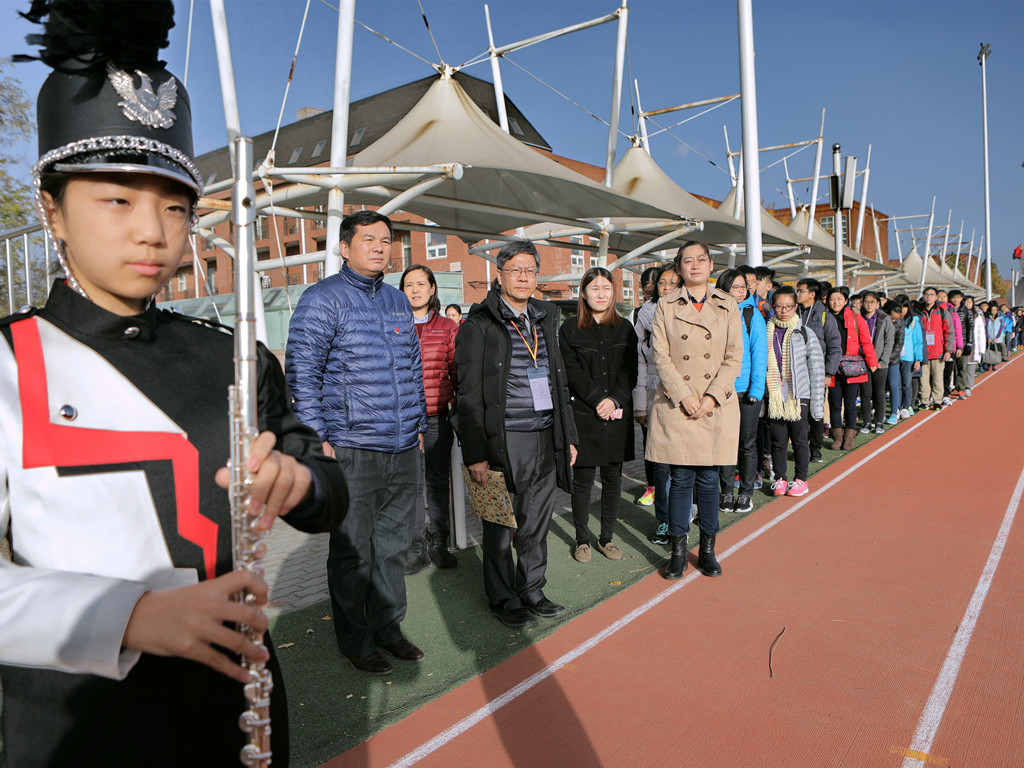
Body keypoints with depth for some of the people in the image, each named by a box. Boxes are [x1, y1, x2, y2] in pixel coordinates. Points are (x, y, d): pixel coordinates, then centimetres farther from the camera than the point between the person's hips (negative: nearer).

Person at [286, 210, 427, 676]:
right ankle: (355, 642, 21)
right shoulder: (323, 299, -5)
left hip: (403, 447, 7)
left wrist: (418, 425, 18)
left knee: (394, 544, 15)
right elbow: (301, 371, -10)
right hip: (351, 449, -6)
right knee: (353, 551, 5)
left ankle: (388, 627, 31)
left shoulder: (398, 300, 16)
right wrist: (316, 437, -14)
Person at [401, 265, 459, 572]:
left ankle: (438, 543, 21)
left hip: (438, 416, 1)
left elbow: (458, 371, 9)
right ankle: (416, 547, 11)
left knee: (438, 480, 8)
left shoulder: (448, 327, 8)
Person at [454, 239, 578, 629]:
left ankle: (532, 592, 31)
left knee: (536, 524, 15)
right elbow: (469, 395, -9)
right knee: (500, 526, 7)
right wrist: (475, 453, -14)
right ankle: (503, 600, 23)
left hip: (546, 440, 6)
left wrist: (569, 436, 16)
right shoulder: (479, 325, -6)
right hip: (503, 440, -5)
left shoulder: (545, 319, 14)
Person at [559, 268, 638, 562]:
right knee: (583, 480, 2)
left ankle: (607, 537, 21)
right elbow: (573, 372, -6)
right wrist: (598, 400, -13)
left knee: (613, 478, 8)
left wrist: (615, 400, -11)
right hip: (583, 415, -3)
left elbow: (630, 371, 4)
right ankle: (582, 539, 15)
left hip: (617, 415, 3)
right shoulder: (570, 329, 1)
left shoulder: (625, 328, 10)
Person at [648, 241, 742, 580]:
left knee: (709, 478, 6)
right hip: (676, 405, -1)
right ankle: (678, 550, 15)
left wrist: (712, 396, -9)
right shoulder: (666, 306, 3)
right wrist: (684, 396, -11)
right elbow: (661, 356, -2)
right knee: (680, 478, 2)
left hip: (717, 408, 1)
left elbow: (734, 357, 2)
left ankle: (707, 549, 21)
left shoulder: (728, 307, 7)